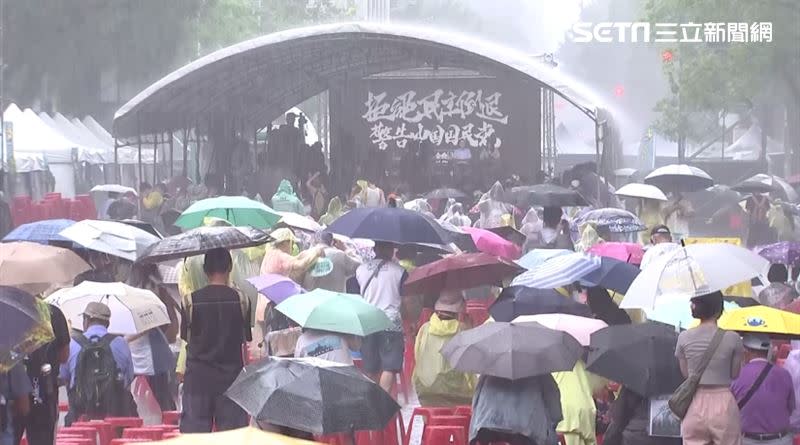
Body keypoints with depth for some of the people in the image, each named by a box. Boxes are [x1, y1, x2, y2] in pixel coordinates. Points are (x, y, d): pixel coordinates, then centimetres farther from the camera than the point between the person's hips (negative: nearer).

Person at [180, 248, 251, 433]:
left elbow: (185, 336, 4)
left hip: (198, 378, 0)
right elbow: (247, 338, 3)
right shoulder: (241, 300, -6)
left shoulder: (191, 301, -6)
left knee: (194, 431, 4)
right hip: (231, 376, 0)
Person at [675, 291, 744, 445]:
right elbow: (735, 374, 2)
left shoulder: (684, 338, -2)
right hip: (723, 403, -2)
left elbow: (685, 373, 9)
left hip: (694, 406, 2)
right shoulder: (732, 338, -7)